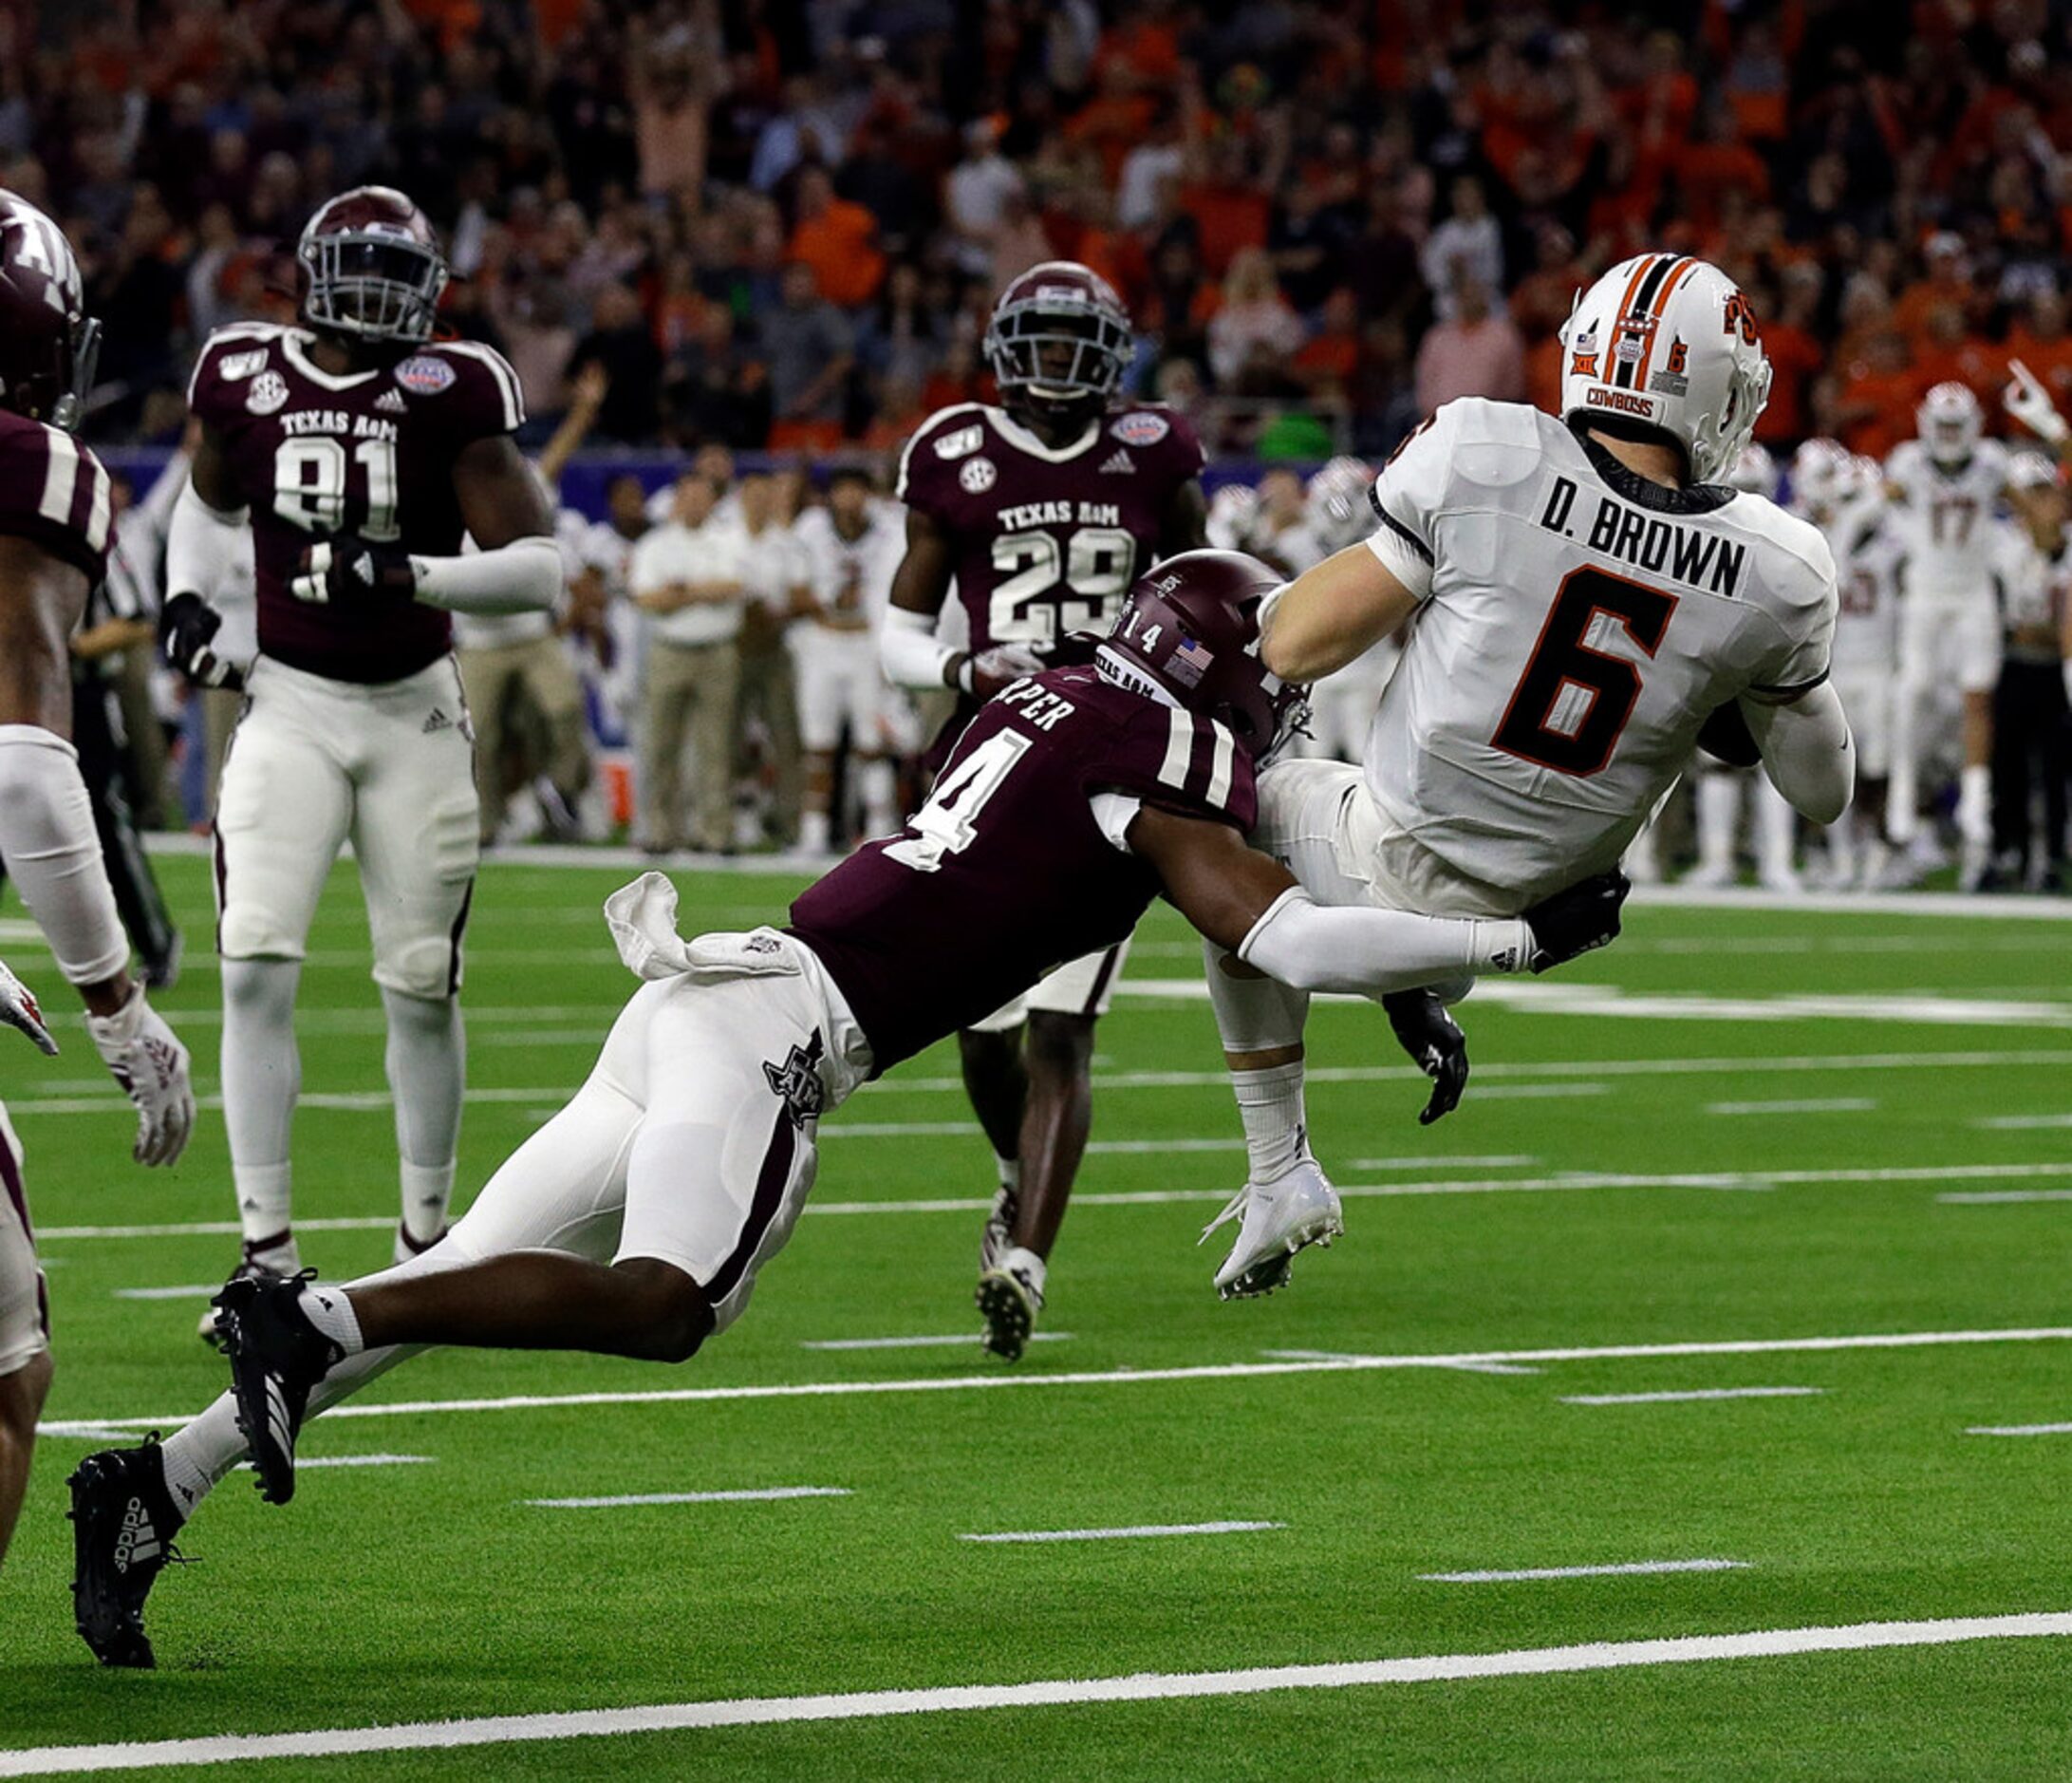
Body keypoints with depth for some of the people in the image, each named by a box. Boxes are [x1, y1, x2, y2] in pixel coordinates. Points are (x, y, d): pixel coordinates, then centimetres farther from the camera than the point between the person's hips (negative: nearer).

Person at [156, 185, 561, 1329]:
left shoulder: (449, 392, -9)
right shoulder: (244, 375, -1)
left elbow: (539, 569, -12)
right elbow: (209, 501, 21)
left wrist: (406, 576, -25)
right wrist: (188, 597, 4)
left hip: (414, 714, -1)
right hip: (289, 706, 1)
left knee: (421, 989, 3)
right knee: (256, 968, -13)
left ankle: (425, 1244, 21)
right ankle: (268, 1253, -7)